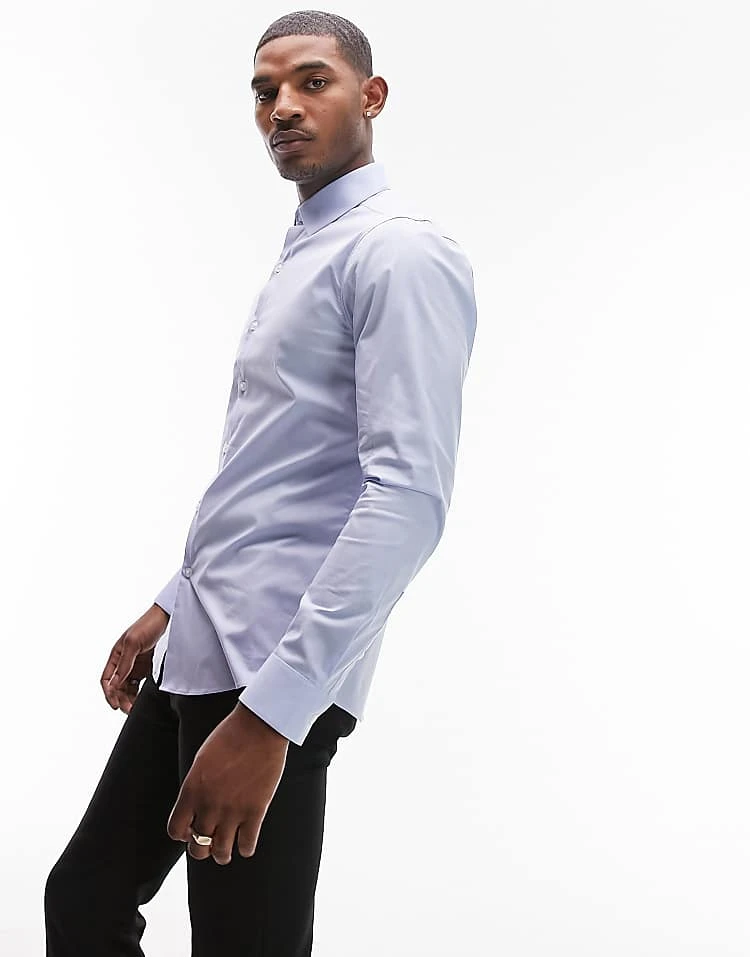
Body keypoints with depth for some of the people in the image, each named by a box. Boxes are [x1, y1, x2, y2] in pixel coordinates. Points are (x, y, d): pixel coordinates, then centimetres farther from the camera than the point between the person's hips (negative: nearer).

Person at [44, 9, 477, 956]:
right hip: (198, 652, 9)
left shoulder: (400, 254, -11)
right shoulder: (299, 256, 19)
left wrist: (272, 710, -27)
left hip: (276, 669, -9)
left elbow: (409, 496, -23)